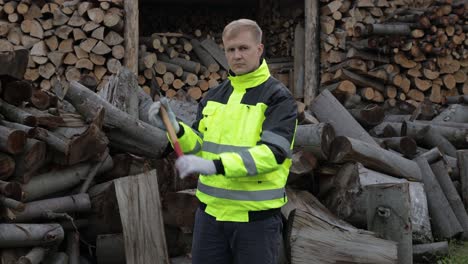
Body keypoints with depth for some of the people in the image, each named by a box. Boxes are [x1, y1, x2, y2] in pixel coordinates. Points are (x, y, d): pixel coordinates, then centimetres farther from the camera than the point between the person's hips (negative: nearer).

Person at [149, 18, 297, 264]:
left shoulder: (279, 97, -8)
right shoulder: (214, 96, 10)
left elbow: (273, 152, -21)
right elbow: (198, 146, 10)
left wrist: (215, 165, -30)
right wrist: (175, 128, -12)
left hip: (257, 216, -5)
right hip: (211, 212, 5)